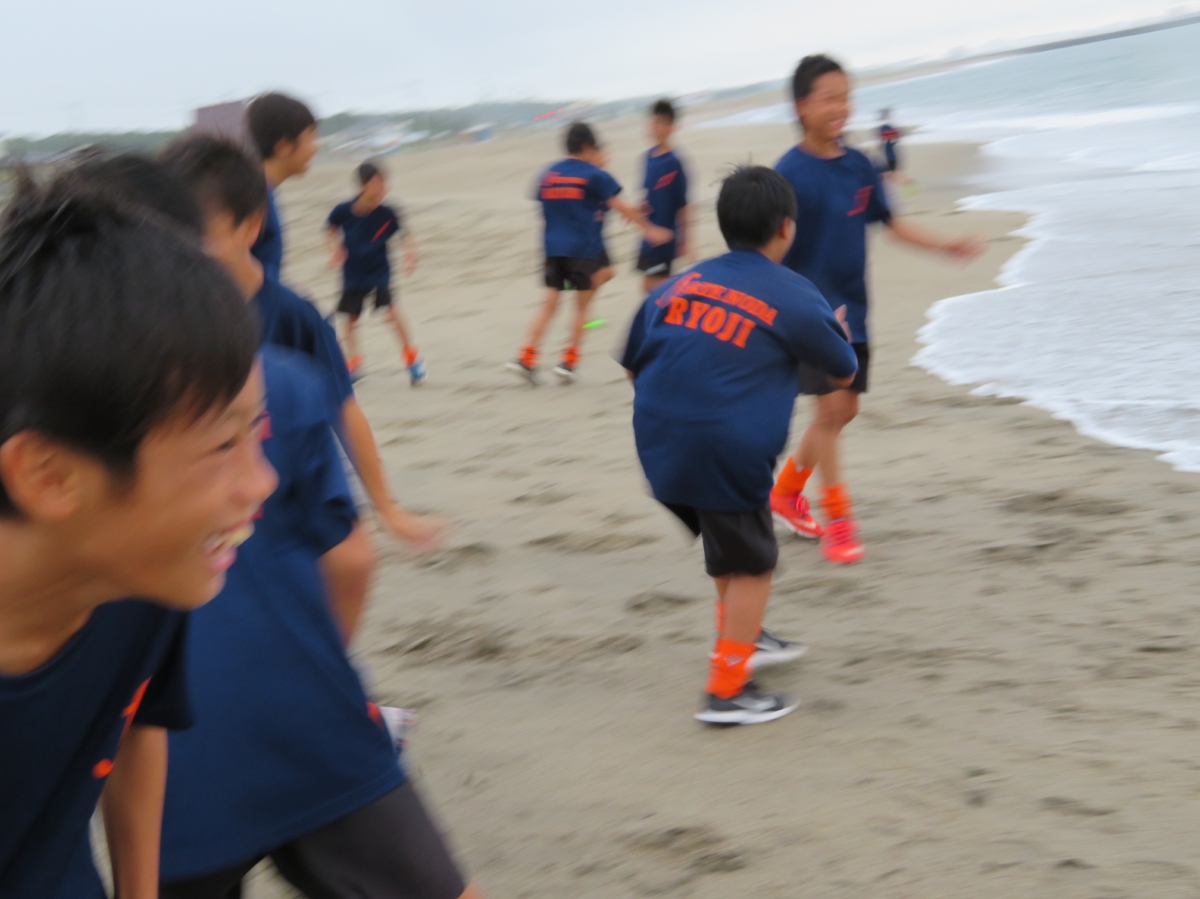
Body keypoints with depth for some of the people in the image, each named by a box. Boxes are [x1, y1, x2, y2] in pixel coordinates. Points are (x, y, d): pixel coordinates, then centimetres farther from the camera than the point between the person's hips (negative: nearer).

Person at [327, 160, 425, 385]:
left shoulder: (387, 214, -18)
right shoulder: (343, 211, -17)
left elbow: (404, 234, -5)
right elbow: (331, 228, 3)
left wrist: (410, 254, -21)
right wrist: (335, 246, -12)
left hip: (379, 272, -2)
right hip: (353, 274, 2)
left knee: (389, 309, -18)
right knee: (350, 318, 10)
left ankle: (411, 353, 1)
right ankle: (354, 362, 29)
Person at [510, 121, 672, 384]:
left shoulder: (548, 175, 9)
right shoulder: (594, 175, -5)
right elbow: (622, 208, -3)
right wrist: (649, 229, 6)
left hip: (553, 248, 4)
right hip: (584, 250, -4)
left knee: (549, 304, 6)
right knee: (582, 306, 8)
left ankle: (526, 357, -6)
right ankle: (569, 361, 5)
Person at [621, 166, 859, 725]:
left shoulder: (680, 283, 12)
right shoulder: (794, 298, -2)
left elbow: (632, 365, 18)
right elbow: (844, 373, 12)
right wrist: (837, 328, 33)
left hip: (658, 441, 7)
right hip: (728, 446, -6)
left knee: (730, 538, 28)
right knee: (750, 564, 9)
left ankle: (742, 639, 44)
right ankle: (726, 691, 12)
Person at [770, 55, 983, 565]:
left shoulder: (859, 166, 5)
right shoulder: (789, 173, -13)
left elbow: (889, 221, 15)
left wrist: (946, 246, 9)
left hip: (851, 308, 7)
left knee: (845, 409, 12)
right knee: (831, 405, -9)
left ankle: (786, 490, 31)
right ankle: (837, 520, 3)